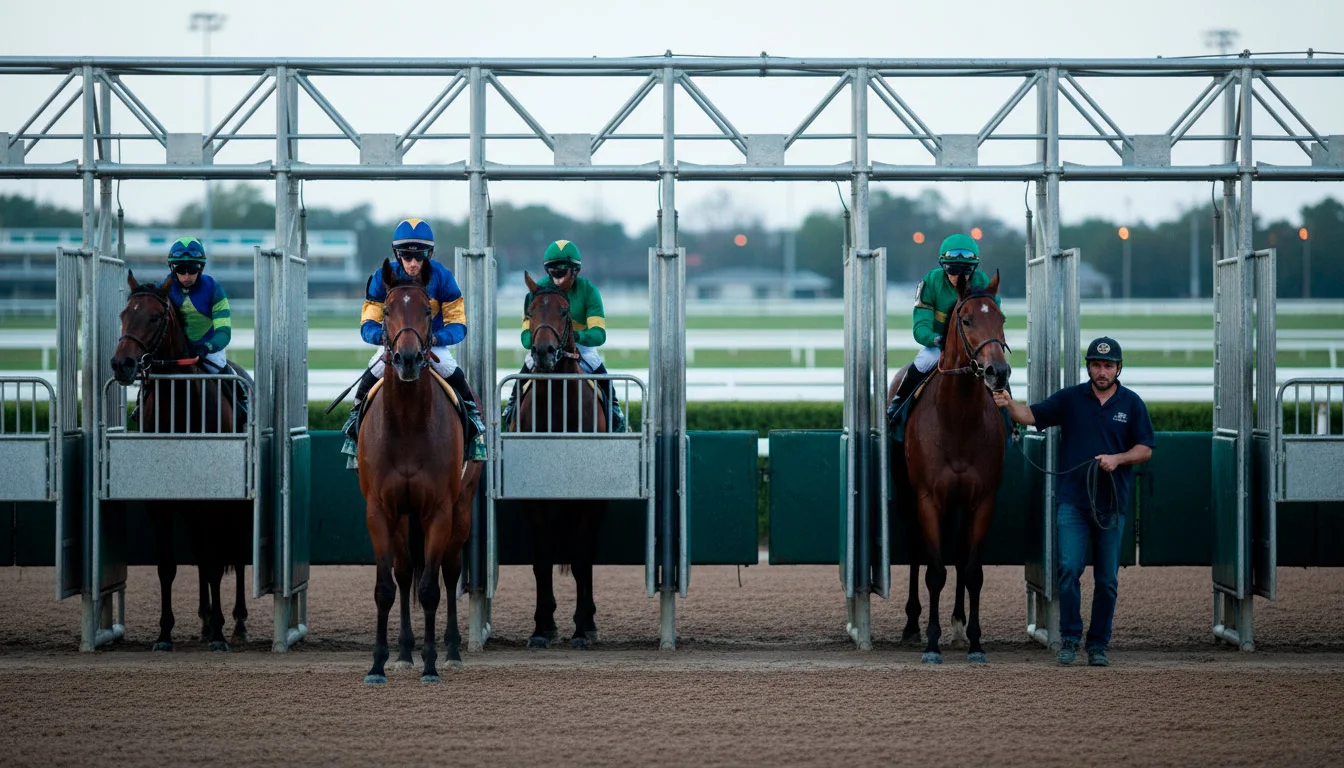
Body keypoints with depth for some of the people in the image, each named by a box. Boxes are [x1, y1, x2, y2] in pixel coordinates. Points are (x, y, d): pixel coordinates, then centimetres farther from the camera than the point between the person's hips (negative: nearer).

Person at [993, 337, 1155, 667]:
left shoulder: (1132, 404, 4)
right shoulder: (1070, 398, 4)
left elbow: (1145, 449, 4)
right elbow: (1033, 416, -3)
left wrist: (1117, 458, -14)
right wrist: (1009, 405, -23)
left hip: (1111, 503, 1)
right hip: (1072, 500, -1)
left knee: (1107, 580, 5)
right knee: (1069, 569, -11)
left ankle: (1098, 645, 14)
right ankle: (1069, 640, -2)